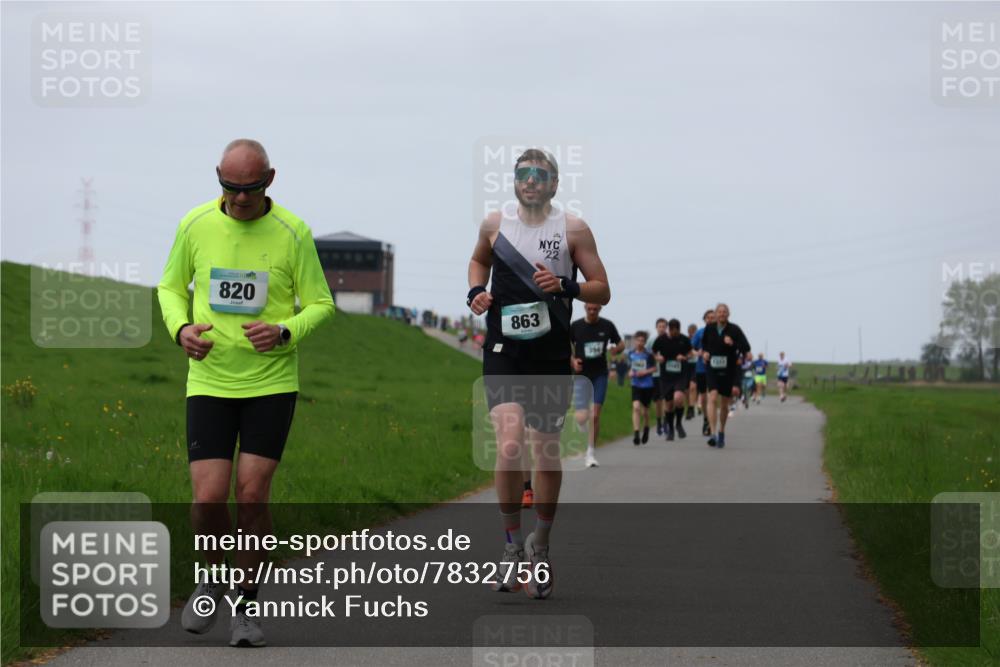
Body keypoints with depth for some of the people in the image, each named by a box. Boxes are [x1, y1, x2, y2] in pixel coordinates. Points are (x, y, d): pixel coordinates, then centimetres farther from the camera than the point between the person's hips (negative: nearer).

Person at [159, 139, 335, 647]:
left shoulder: (293, 232, -6)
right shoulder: (195, 224, -1)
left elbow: (320, 304, 1)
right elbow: (171, 287, 13)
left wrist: (284, 332, -18)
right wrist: (181, 328, -7)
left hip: (272, 382, -1)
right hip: (209, 381, 1)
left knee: (252, 496, -6)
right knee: (208, 499, -8)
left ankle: (247, 605, 13)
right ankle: (212, 578, 23)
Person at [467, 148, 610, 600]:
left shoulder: (573, 230, 0)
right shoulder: (495, 225, 7)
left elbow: (602, 291, 2)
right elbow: (479, 260, 29)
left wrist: (565, 286, -17)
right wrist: (476, 291, 8)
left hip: (551, 356, 0)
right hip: (503, 351, 0)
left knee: (546, 452, 8)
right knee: (509, 446, -17)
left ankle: (540, 545, 27)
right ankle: (512, 546, -2)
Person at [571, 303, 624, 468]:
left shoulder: (607, 326, 2)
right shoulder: (576, 326, -2)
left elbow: (621, 344, 14)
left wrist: (616, 349, -10)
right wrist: (572, 361, -11)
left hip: (600, 375, 1)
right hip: (581, 375, -1)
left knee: (595, 415, -4)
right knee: (582, 417, -10)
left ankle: (590, 452, 5)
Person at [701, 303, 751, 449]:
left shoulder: (734, 330, -6)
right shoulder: (709, 328, 3)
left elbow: (746, 347, -14)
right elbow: (704, 342, 23)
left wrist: (733, 344, -31)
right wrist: (705, 352, 3)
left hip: (729, 371, 0)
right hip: (713, 370, 0)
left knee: (724, 404, 10)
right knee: (713, 398, -19)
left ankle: (721, 432, 33)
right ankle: (713, 433, -26)